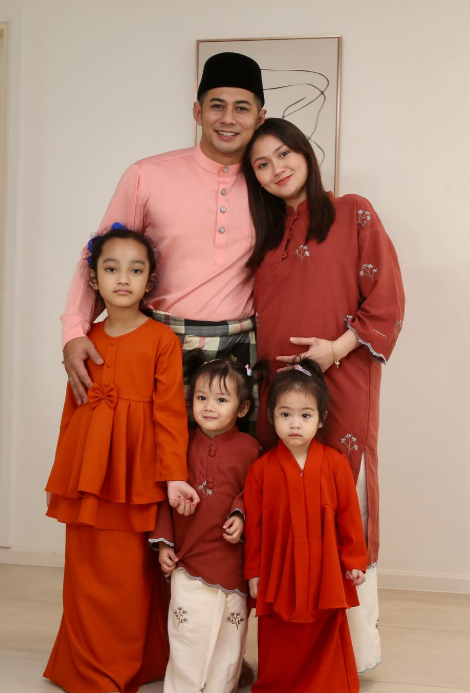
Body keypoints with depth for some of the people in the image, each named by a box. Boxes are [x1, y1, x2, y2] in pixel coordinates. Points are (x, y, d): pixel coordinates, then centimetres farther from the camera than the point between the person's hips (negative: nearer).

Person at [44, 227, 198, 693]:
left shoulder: (162, 339, -3)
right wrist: (62, 477, 14)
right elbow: (71, 410, 13)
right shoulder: (85, 340, 9)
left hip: (134, 479, -4)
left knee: (128, 578, 0)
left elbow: (170, 411, -7)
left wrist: (174, 476, -12)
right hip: (86, 476, 4)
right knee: (85, 576, 9)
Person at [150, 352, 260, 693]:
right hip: (187, 554, 2)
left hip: (230, 559, -1)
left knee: (228, 630, 9)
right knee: (187, 627, 4)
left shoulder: (248, 447, -4)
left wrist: (240, 515, -18)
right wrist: (164, 542, 5)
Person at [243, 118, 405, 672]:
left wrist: (338, 346, -14)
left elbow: (386, 299, -4)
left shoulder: (352, 214, 3)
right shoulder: (265, 234, 18)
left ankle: (357, 648, 8)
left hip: (342, 384, -4)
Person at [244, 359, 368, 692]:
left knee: (325, 642, 11)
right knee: (279, 647, 11)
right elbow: (254, 524, 0)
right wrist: (254, 571, 2)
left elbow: (349, 515, 0)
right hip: (279, 574, 0)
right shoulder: (261, 469, -5)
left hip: (324, 573, 0)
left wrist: (354, 561, 1)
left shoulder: (335, 463, -5)